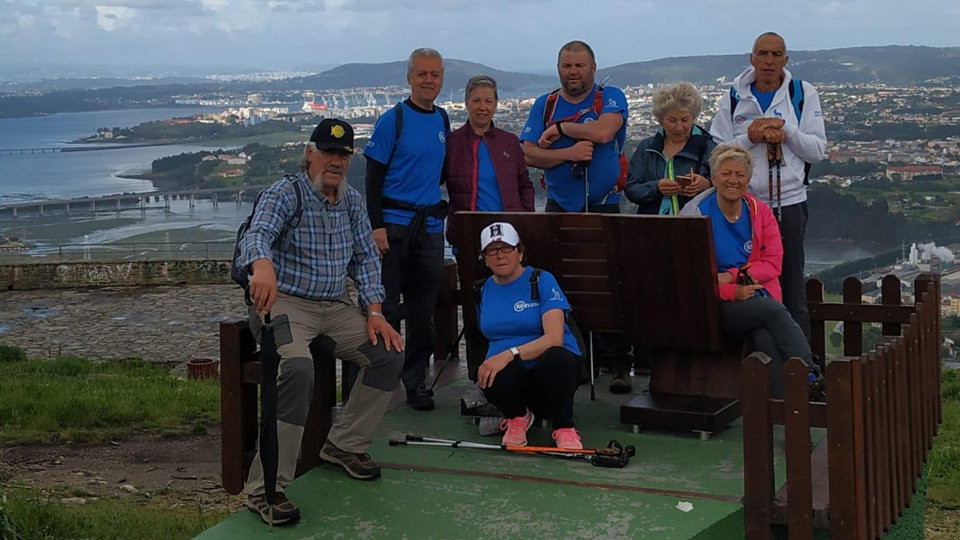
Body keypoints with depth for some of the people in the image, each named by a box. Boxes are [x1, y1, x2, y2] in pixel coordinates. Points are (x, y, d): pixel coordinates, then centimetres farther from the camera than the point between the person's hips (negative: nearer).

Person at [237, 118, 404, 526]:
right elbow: (257, 233, -31)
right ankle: (264, 488, -27)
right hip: (284, 303, -7)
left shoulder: (352, 201, 10)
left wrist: (375, 312, -3)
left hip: (335, 306, 7)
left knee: (390, 354, -5)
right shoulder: (284, 194, -11)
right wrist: (262, 265, -55)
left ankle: (344, 444, 13)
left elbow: (365, 257, 11)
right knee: (299, 371, -32)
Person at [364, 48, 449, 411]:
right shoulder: (392, 120, -6)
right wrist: (376, 226, -15)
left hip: (430, 225, 5)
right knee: (387, 308, -2)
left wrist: (442, 207, 12)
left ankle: (415, 382, 16)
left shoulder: (442, 120, 12)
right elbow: (374, 176, -8)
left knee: (423, 311, 8)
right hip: (394, 225, -5)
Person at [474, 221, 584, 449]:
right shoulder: (483, 291, 13)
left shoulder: (542, 281, -4)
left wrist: (510, 354, -29)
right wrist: (490, 364, 6)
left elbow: (554, 338, -18)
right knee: (495, 378, -35)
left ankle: (564, 428, -12)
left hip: (552, 370, -2)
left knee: (555, 358, -40)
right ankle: (517, 417, 2)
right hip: (513, 374, 3)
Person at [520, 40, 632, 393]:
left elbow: (603, 132, -17)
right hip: (560, 209, 3)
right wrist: (568, 153, -14)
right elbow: (529, 154, 0)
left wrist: (559, 128, -5)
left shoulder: (611, 98, 3)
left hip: (605, 208, -2)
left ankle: (617, 364, 0)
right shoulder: (545, 105, 10)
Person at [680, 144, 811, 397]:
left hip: (758, 298, 3)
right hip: (719, 308, -3)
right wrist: (732, 292, -16)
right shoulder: (696, 214, 2)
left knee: (767, 338, -33)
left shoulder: (760, 212, 12)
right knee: (775, 311, -31)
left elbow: (773, 264, 5)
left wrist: (731, 276, -11)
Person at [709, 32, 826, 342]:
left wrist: (785, 130, -13)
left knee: (791, 280, 4)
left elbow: (817, 150, 0)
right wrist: (750, 137, -13)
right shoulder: (733, 98, 7)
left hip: (790, 203, -1)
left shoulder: (804, 94, 5)